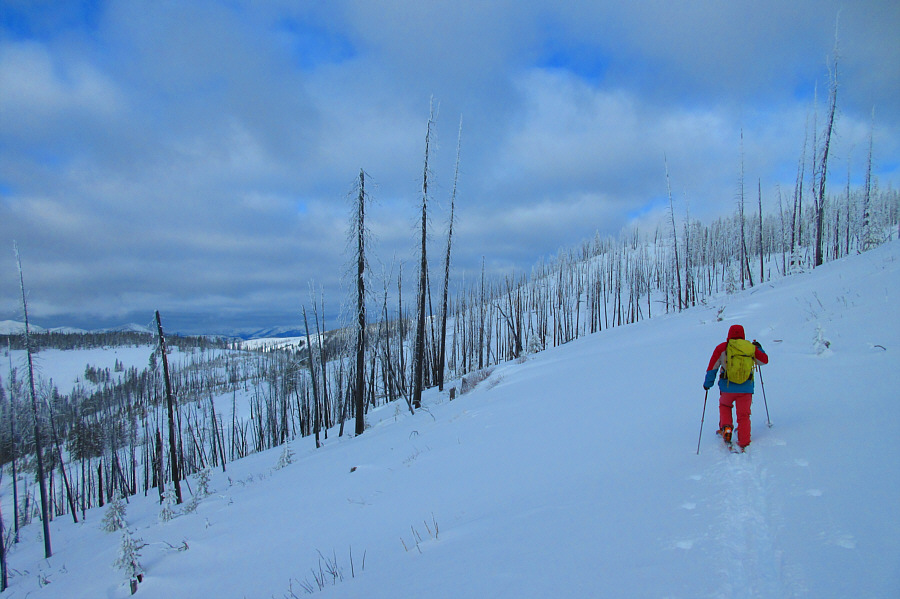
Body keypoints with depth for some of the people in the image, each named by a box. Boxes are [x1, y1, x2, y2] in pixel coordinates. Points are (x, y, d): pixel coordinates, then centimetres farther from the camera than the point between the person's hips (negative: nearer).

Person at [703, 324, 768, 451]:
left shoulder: (722, 348, -1)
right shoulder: (751, 348, 4)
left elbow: (712, 367, -2)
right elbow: (764, 360, 18)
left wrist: (707, 383, 9)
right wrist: (759, 348, 36)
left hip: (727, 387, -1)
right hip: (746, 387, 1)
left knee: (724, 406, 26)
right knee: (743, 415, 9)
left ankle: (726, 428, 7)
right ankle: (744, 443, 6)